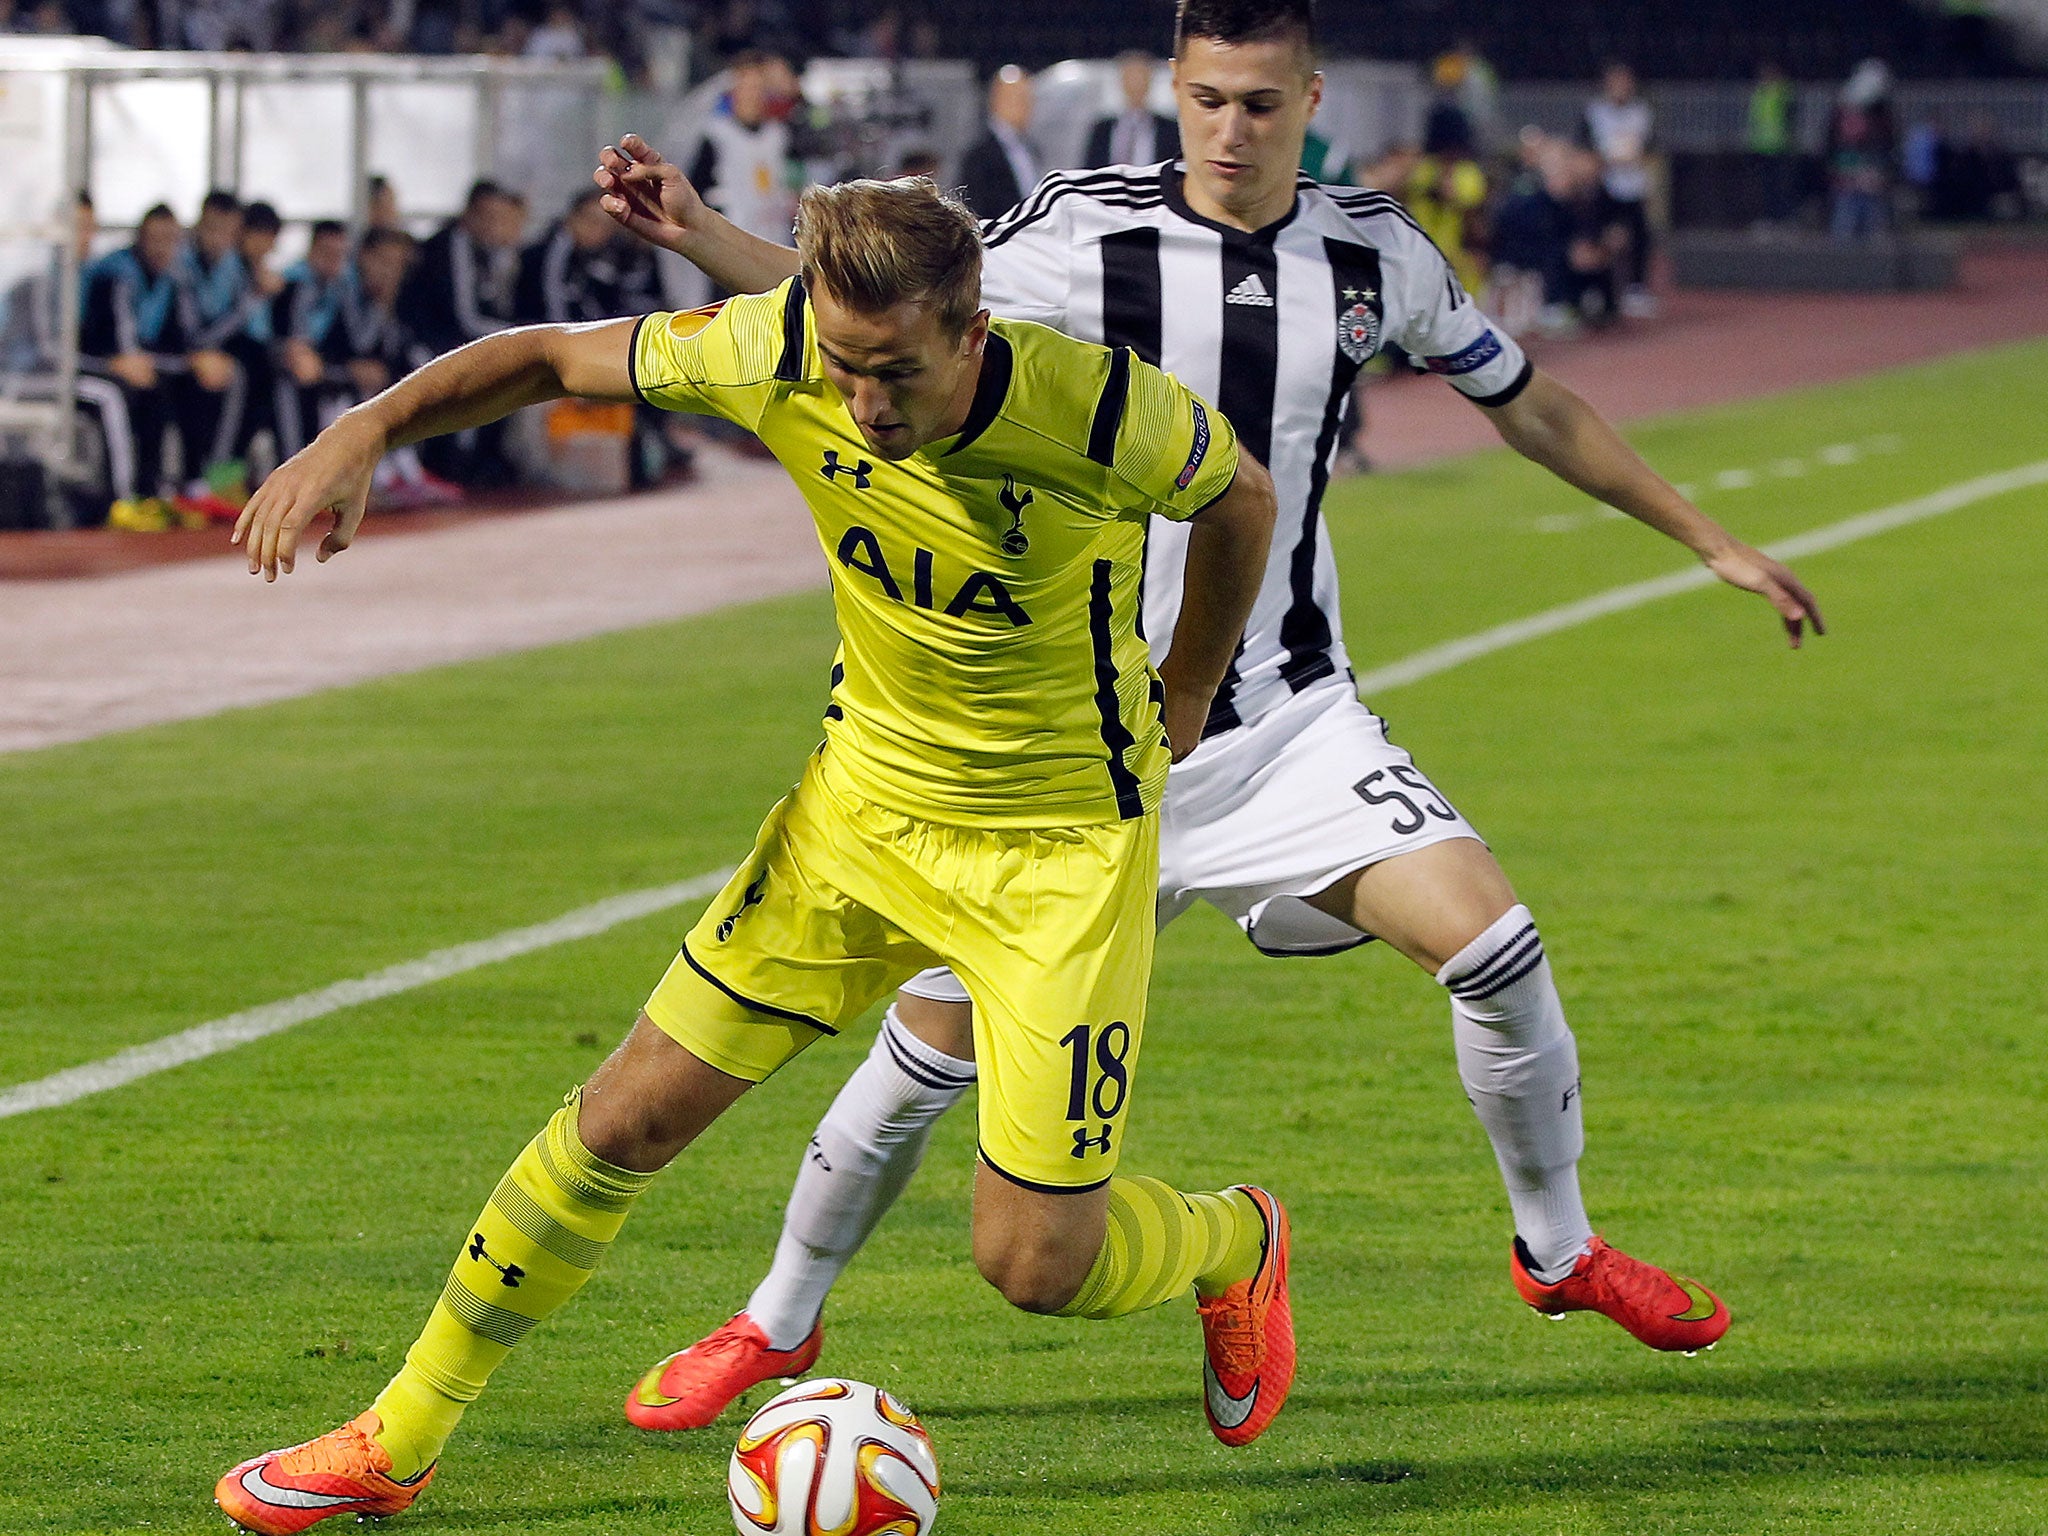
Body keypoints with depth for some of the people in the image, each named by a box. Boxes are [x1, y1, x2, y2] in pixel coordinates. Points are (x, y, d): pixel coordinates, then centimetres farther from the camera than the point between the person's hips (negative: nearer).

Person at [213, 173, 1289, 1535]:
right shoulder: (776, 356, -19)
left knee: (1036, 1261, -6)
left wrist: (1185, 699, 9)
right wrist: (363, 434, -19)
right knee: (629, 1117, 2)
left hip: (1064, 844, -4)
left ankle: (1236, 1246, 30)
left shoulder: (1100, 412, -27)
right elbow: (552, 357, -4)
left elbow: (1242, 495, -3)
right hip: (863, 798, 4)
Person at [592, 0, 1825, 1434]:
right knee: (935, 1041, -5)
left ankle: (1561, 1249, 10)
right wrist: (697, 234, -20)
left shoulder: (1376, 255, 0)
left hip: (1291, 719, 2)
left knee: (1496, 943, -16)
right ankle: (780, 1325, 17)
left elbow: (1531, 404, 15)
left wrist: (1713, 541, 19)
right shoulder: (1084, 232, -10)